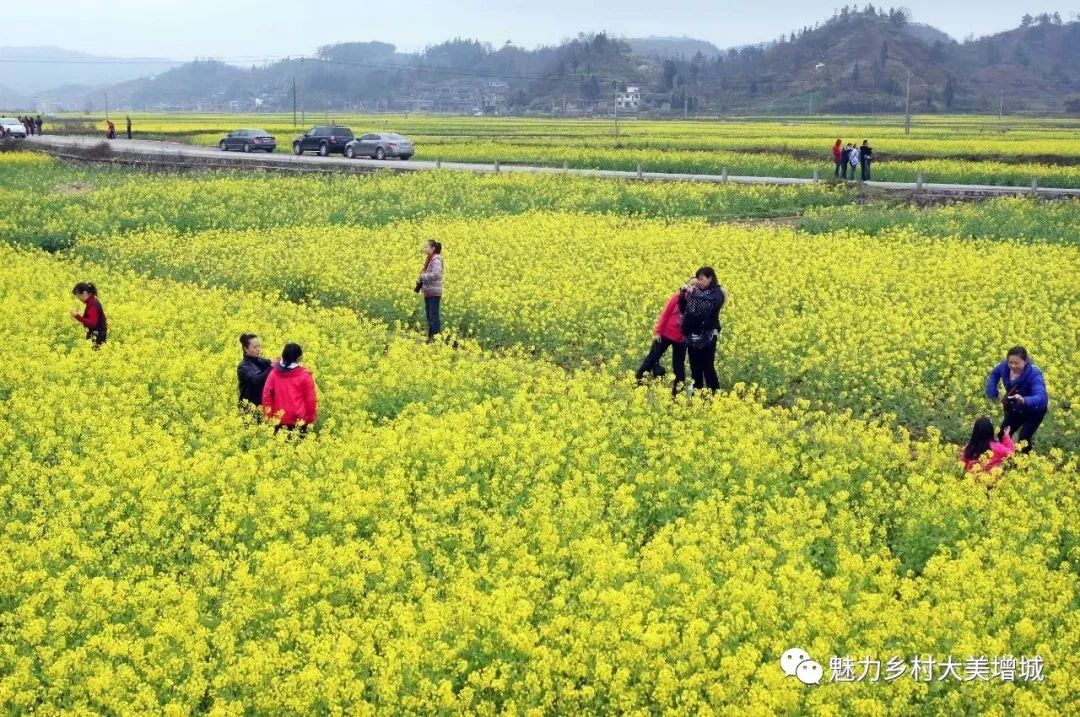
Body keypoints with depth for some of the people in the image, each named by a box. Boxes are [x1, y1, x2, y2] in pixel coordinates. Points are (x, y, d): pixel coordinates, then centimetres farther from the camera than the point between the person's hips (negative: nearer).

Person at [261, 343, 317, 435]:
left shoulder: (274, 373, 0)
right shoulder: (304, 375, -9)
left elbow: (266, 394, 2)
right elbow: (310, 399, -5)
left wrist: (269, 415, 10)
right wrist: (311, 418, 7)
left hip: (280, 420, 3)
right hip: (299, 420, -3)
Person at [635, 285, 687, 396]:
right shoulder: (677, 297, -7)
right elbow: (665, 313, -4)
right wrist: (657, 331, -6)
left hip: (681, 339, 0)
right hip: (666, 334, 0)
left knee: (679, 366, 8)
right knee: (652, 358, 8)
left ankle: (677, 392, 17)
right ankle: (637, 382, 19)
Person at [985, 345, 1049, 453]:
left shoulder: (1034, 374, -37)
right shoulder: (1005, 366, -23)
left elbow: (1041, 397, -52)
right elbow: (994, 375, 2)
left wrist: (1024, 400, -72)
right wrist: (992, 395, -12)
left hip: (1035, 410, -5)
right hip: (1015, 409, 5)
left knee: (1023, 439, -15)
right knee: (1002, 435, 5)